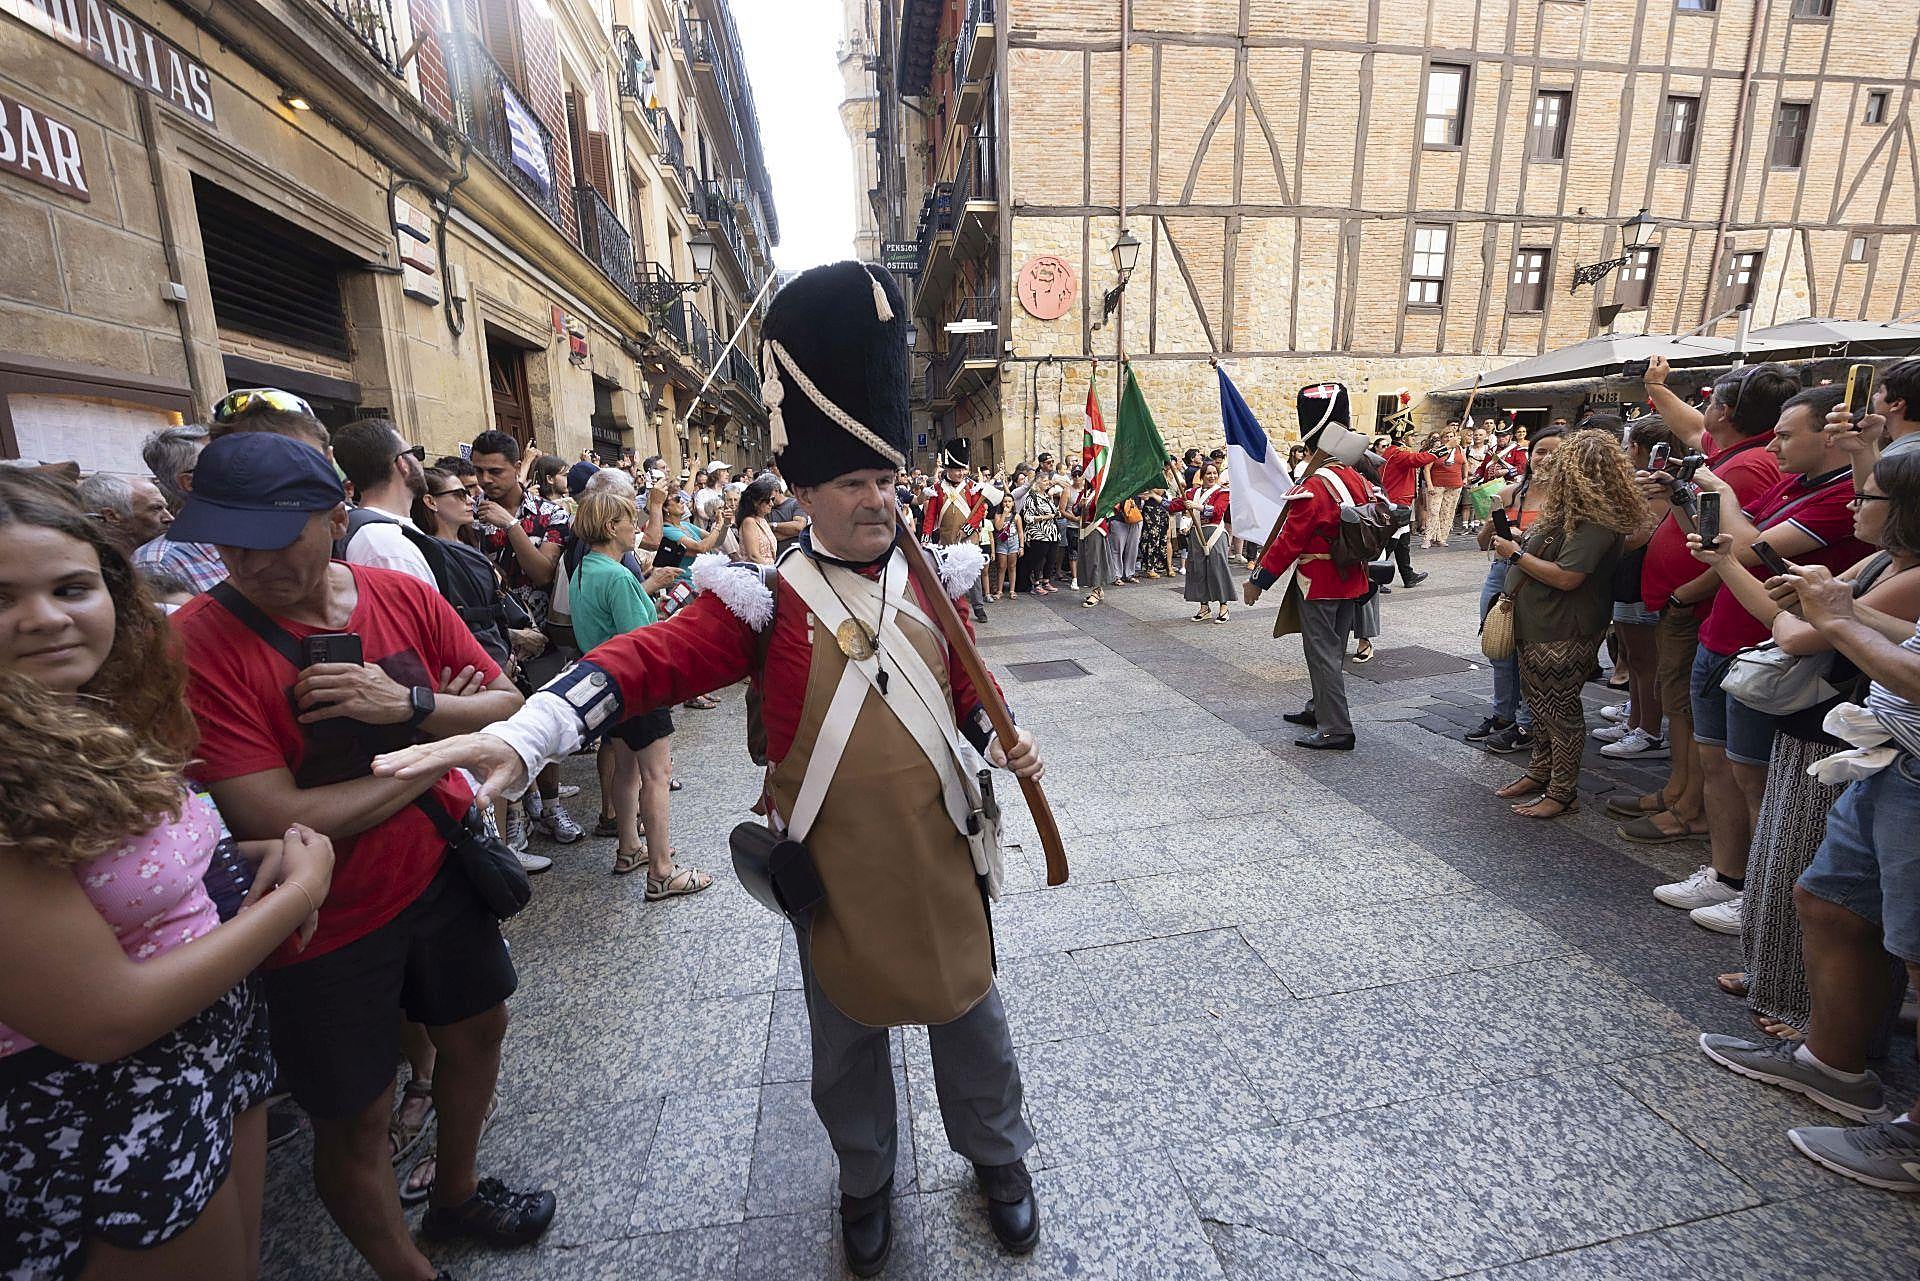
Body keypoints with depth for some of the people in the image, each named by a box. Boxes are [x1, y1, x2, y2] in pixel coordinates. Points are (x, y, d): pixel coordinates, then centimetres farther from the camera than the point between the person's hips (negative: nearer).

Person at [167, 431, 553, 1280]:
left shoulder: (403, 596, -7)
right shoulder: (197, 643, -20)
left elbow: (506, 703, -3)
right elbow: (277, 821, -25)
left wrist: (411, 705, -23)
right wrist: (439, 742, -17)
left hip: (441, 872, 5)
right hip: (325, 924, -4)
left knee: (477, 1029, 23)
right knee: (355, 1120, 13)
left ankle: (456, 1194, 52)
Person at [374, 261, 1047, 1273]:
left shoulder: (932, 582, -1)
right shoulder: (766, 602, -12)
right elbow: (649, 657, -24)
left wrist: (1001, 743, -10)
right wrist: (526, 733, -38)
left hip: (939, 850, 2)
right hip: (832, 867, -2)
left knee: (969, 1017, 20)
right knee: (849, 1035, 21)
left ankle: (999, 1159, 49)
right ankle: (866, 1181, 50)